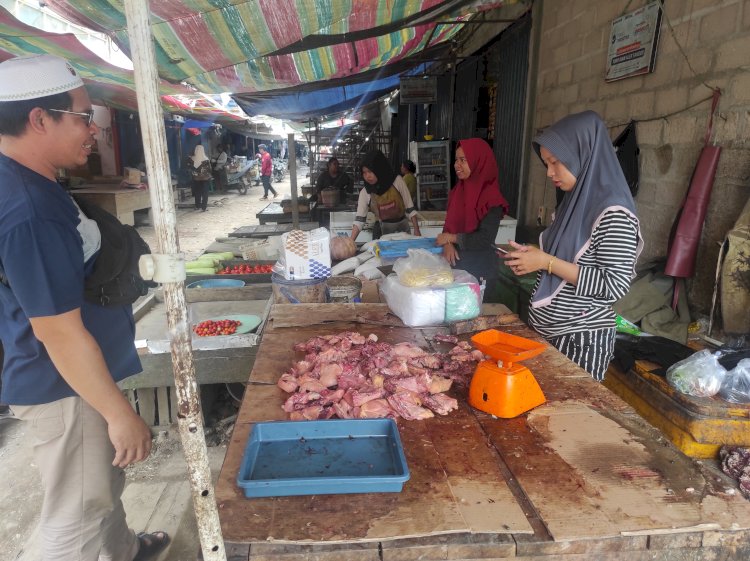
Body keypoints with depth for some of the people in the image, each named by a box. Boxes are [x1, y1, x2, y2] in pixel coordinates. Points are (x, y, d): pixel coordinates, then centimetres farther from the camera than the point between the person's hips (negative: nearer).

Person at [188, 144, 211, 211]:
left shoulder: (191, 159, -9)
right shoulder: (206, 160, -16)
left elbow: (189, 167, 1)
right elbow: (209, 169, -9)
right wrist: (209, 176, 6)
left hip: (195, 179, 3)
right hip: (205, 179, -3)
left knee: (197, 192, 15)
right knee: (205, 193, 5)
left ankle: (197, 206, 23)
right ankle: (204, 207, 3)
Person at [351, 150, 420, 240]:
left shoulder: (397, 181, -11)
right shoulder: (365, 193, -8)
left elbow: (410, 208, -6)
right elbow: (359, 221, -11)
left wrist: (416, 231, -8)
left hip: (402, 228, 0)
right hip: (383, 231, 1)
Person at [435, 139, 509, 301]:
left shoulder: (491, 199, -15)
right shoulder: (458, 191, 7)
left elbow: (485, 239, -19)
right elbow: (449, 224, 10)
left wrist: (452, 238, -11)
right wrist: (447, 244, -11)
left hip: (481, 271, -6)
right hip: (457, 265, 6)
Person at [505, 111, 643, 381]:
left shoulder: (613, 214, -17)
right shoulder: (575, 201, 8)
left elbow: (616, 286, -20)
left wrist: (547, 262, -22)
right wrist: (532, 257, -1)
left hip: (581, 338, -7)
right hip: (546, 330, 8)